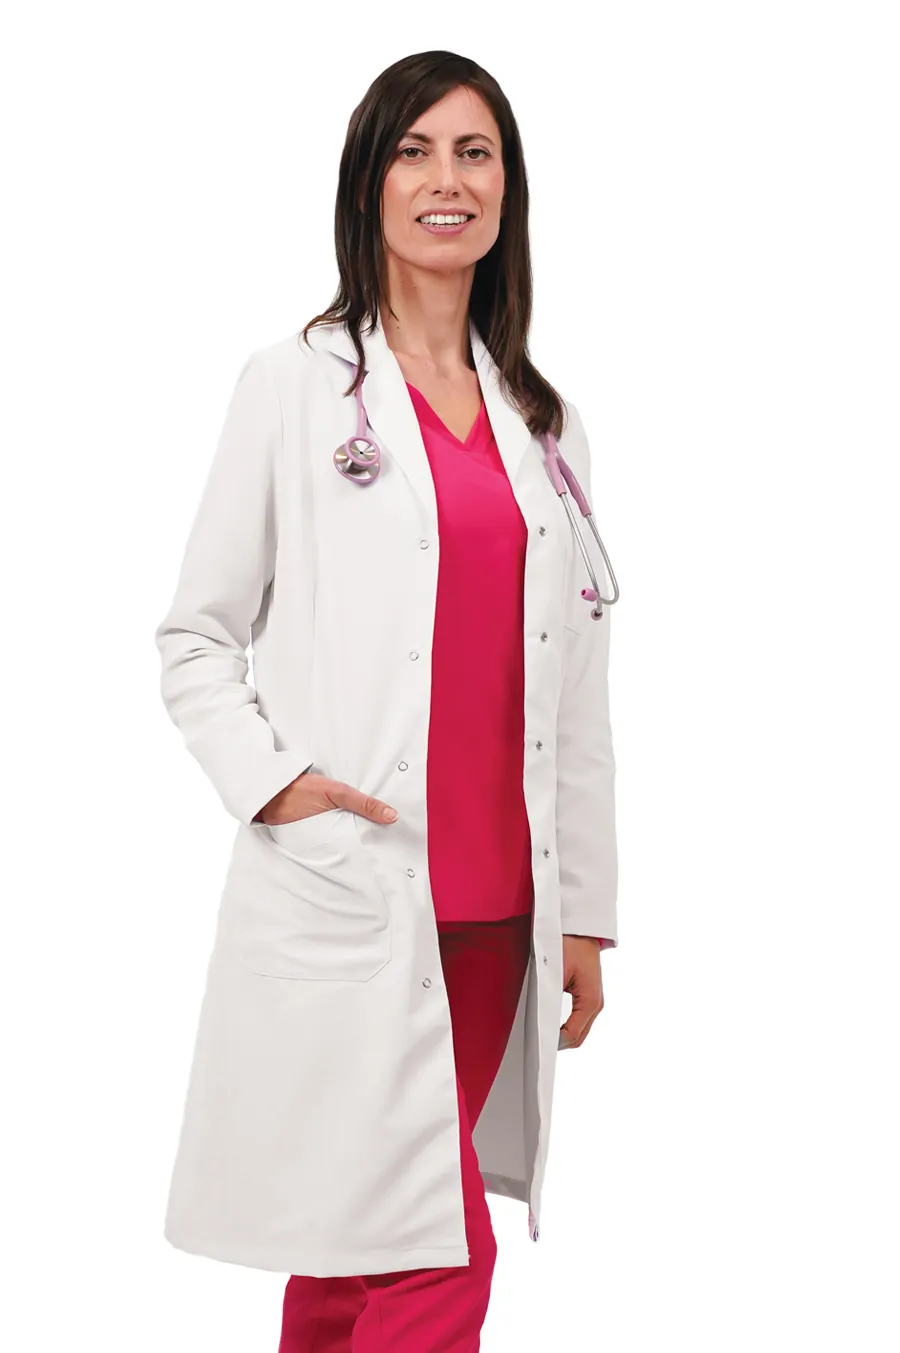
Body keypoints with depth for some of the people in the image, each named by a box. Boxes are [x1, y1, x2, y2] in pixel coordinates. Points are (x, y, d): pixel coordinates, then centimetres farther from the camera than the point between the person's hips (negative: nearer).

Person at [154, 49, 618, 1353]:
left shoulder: (542, 421, 14)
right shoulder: (295, 384, 2)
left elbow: (575, 690, 14)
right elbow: (194, 637, 4)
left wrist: (587, 912, 12)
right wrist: (268, 780, -13)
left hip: (496, 911, 4)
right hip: (344, 900, -4)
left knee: (359, 1246, 12)